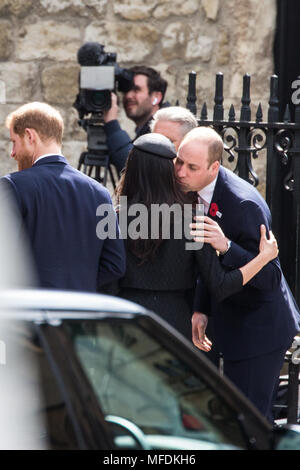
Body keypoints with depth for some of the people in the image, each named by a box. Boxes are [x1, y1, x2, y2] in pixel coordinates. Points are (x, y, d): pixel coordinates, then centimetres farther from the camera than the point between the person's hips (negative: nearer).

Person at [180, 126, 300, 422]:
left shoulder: (244, 204, -27)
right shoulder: (199, 192, 0)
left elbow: (270, 278, -27)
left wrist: (226, 246, -41)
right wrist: (200, 309, 0)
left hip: (259, 328, -9)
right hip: (235, 324, 9)